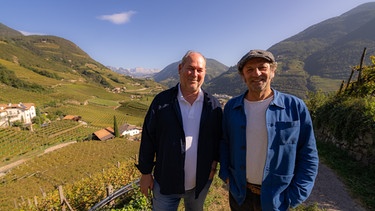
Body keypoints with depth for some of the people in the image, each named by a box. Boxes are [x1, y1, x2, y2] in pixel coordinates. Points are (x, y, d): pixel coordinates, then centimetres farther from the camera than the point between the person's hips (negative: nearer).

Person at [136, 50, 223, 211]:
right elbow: (148, 138, -8)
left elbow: (219, 137, 3)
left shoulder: (213, 105, -6)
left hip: (201, 182, 3)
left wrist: (214, 163, -3)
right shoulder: (162, 100, -12)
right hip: (166, 182, -2)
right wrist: (146, 172, -4)